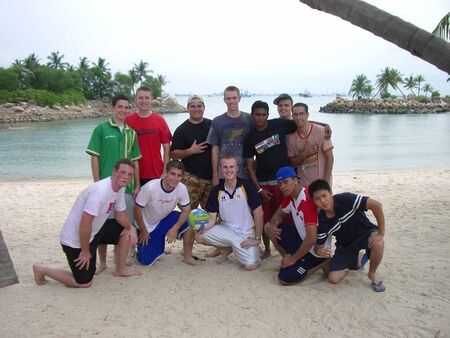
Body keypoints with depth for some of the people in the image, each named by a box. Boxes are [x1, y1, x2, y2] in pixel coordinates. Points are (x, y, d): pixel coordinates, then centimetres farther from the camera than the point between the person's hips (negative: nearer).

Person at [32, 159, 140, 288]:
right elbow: (85, 223, -30)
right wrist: (85, 251, -19)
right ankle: (41, 270, 15)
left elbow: (120, 214, 9)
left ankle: (120, 271, 17)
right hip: (74, 240, -8)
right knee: (84, 282, 0)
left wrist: (131, 227, -11)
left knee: (127, 231, 3)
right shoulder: (100, 191, -31)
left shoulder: (120, 188, -3)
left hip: (93, 233, 9)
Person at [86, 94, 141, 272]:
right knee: (103, 225, 2)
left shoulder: (131, 132, 10)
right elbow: (94, 157, -3)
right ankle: (102, 262, 18)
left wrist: (137, 184, 10)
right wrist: (97, 183, -8)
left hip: (127, 186, 4)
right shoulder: (101, 129, -1)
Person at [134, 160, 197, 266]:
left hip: (167, 218, 3)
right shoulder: (149, 187, -31)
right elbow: (137, 209, -19)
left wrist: (175, 228, -20)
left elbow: (186, 210, -8)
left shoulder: (182, 188, -21)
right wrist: (143, 231, -11)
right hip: (147, 225, -3)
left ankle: (187, 256, -4)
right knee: (146, 260, -7)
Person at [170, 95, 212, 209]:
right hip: (191, 177, -3)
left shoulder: (212, 125, 9)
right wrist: (190, 151, -16)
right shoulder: (182, 129, 2)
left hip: (212, 176, 3)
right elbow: (173, 154, -1)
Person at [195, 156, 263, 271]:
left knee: (250, 266, -22)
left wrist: (257, 238, -12)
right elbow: (212, 219, -2)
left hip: (246, 234, -3)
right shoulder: (216, 190, -3)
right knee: (199, 236, -17)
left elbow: (258, 213, -11)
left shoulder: (246, 186, -13)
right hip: (226, 230, 3)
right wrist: (203, 228, -23)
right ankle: (227, 248, 10)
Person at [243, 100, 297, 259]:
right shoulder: (250, 138, 2)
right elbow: (250, 166, 1)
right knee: (264, 219, 9)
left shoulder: (280, 124, -3)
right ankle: (267, 250, 27)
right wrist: (259, 189, -5)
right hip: (263, 183, 2)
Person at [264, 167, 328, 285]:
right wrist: (272, 225, -11)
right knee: (268, 227, 4)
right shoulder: (290, 196, -2)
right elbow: (279, 214, 14)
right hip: (301, 238, 9)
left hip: (315, 250, -8)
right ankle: (288, 260, 11)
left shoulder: (307, 201, -30)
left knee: (285, 278, -15)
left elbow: (311, 239, -32)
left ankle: (321, 263, 1)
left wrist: (293, 259, -19)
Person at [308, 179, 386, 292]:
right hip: (346, 244, 4)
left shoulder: (345, 199, -29)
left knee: (378, 243, -39)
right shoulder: (322, 221, -15)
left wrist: (381, 233, -28)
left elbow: (376, 205, -31)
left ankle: (372, 274, -8)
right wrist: (319, 251, -32)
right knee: (333, 278, -8)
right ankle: (357, 259, 22)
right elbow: (318, 245, -6)